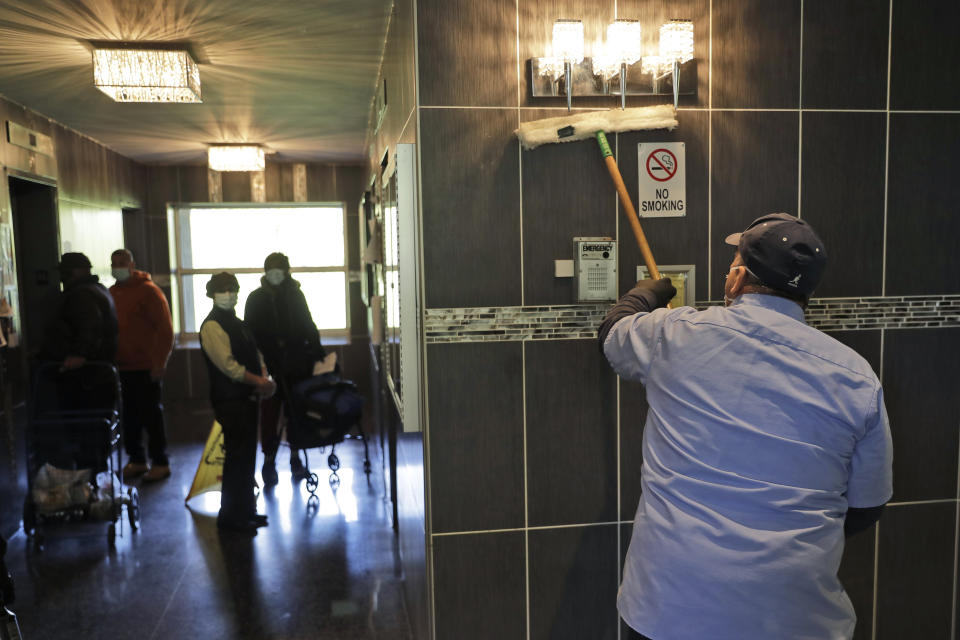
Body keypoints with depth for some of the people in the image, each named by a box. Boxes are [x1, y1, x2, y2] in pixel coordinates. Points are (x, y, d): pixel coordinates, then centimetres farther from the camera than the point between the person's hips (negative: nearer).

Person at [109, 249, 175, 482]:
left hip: (146, 368, -6)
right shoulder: (111, 294, 12)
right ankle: (137, 460, 23)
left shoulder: (148, 291, -8)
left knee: (151, 415, 0)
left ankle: (160, 463, 9)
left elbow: (165, 330, -11)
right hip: (121, 367, 6)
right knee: (129, 417, 11)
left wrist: (159, 362, -15)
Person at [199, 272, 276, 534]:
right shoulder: (212, 326, -11)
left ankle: (245, 510, 25)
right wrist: (259, 382, -16)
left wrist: (265, 377, -2)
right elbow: (228, 365, -18)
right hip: (230, 401, -9)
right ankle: (230, 516, 5)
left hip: (248, 397, 9)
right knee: (236, 457, -5)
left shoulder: (237, 323, 18)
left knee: (247, 456, 14)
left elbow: (255, 353, 17)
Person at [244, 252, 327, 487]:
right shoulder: (256, 298, 0)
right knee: (270, 414, -1)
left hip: (296, 364, 2)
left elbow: (308, 326, 13)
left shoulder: (295, 295, 7)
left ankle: (295, 458, 21)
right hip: (269, 367, -2)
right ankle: (269, 461, 10)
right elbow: (249, 332, -1)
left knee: (297, 412, 9)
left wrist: (317, 352, 5)